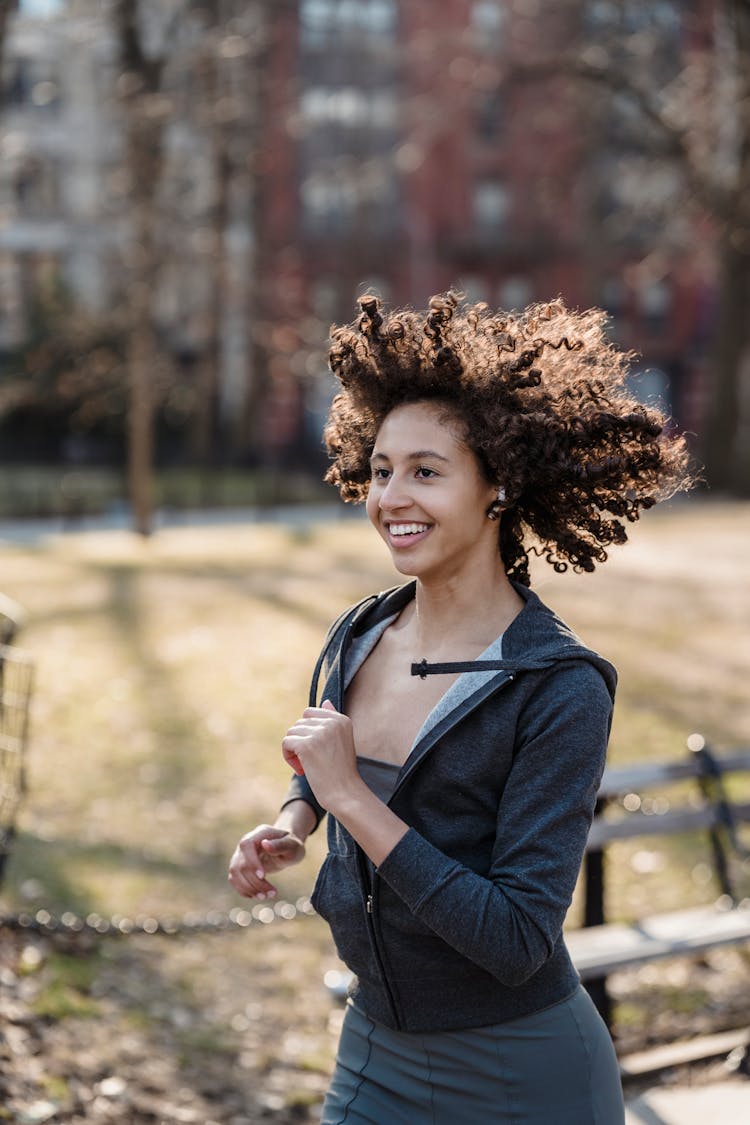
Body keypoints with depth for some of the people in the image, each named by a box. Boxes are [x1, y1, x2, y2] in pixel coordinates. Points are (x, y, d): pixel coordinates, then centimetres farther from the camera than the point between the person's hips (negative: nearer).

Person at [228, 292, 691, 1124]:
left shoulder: (559, 693, -21)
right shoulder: (355, 641, -3)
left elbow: (516, 942, -25)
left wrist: (350, 796, -26)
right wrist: (287, 832, -3)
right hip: (376, 1055, 5)